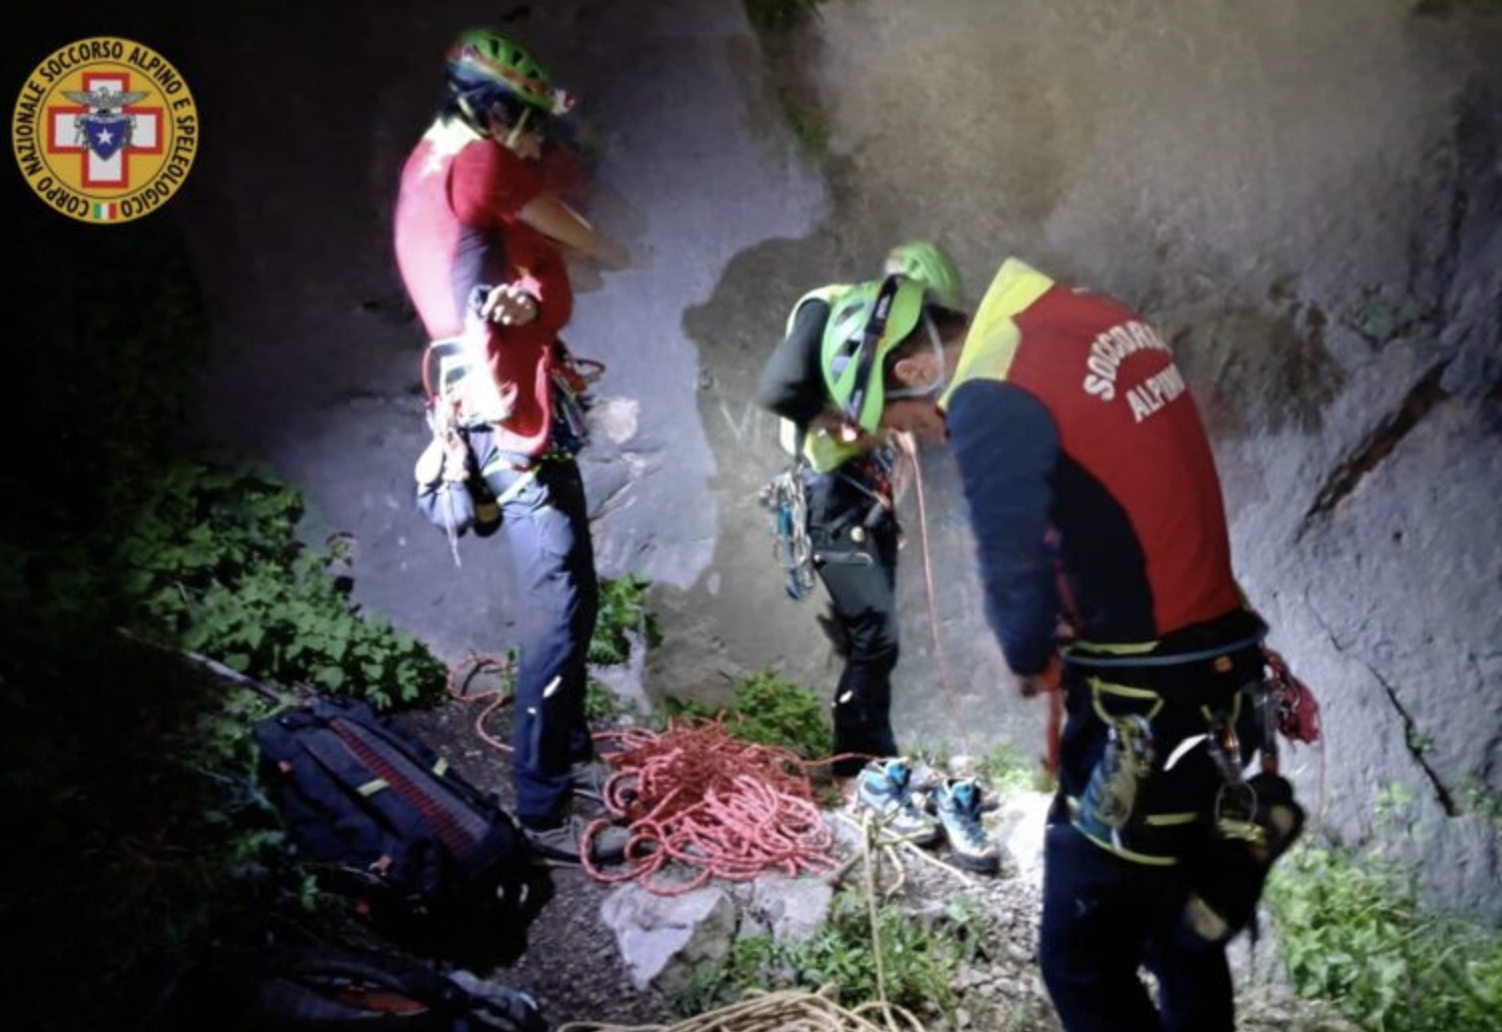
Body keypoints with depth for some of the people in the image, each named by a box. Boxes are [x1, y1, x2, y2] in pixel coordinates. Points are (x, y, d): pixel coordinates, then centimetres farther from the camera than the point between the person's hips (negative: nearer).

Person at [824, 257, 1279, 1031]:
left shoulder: (992, 398, -18)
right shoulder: (1097, 320, 8)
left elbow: (1014, 573, -16)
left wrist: (1031, 661, 5)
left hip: (1145, 716, -8)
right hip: (1223, 683, 8)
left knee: (1084, 965, 6)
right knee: (1184, 937, 22)